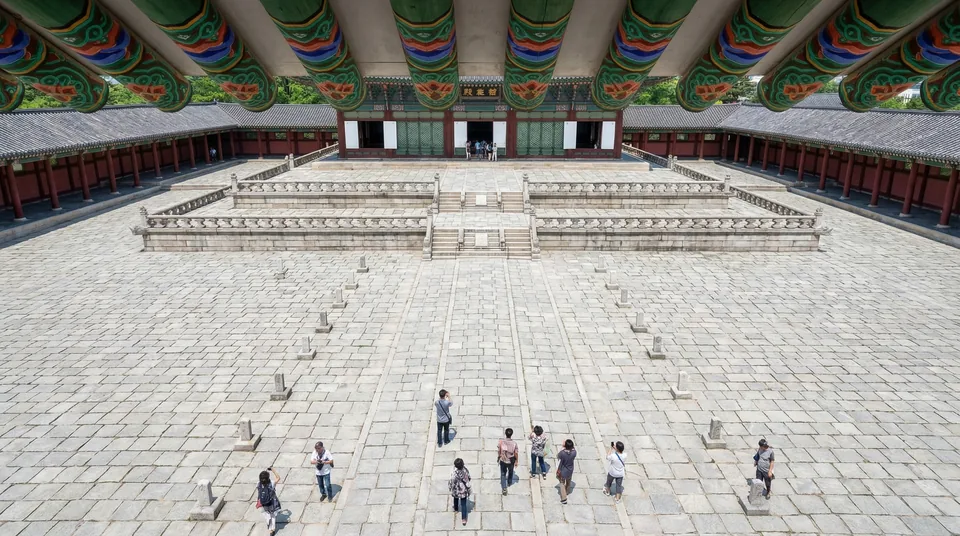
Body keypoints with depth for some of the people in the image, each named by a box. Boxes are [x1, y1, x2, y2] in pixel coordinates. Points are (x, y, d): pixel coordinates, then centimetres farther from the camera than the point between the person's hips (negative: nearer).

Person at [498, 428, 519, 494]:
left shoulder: (501, 442, -22)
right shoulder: (514, 443, -23)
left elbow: (499, 451, -8)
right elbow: (516, 453, -12)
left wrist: (498, 457, 12)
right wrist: (516, 461, 5)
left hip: (503, 461, -1)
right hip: (511, 461, 1)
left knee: (503, 474, 16)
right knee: (510, 472, 29)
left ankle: (504, 488, 8)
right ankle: (509, 482, 51)